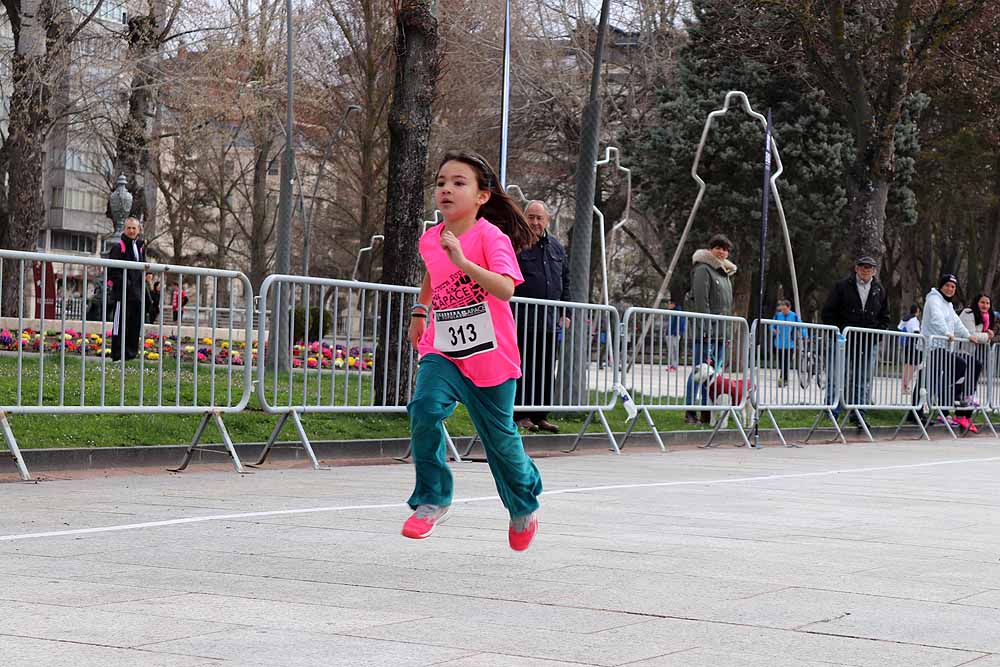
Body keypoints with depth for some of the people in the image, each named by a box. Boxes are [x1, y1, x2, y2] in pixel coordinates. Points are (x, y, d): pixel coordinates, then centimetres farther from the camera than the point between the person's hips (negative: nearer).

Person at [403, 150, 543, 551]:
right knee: (425, 407, -24)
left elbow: (505, 289, -32)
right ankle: (432, 501, -9)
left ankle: (525, 506, 36)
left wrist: (463, 261, -39)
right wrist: (421, 311, 26)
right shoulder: (429, 240, 2)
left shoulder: (490, 236, -16)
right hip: (442, 351, 4)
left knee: (499, 436, 7)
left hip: (491, 357, -4)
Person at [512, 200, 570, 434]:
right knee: (523, 371, -4)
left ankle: (540, 416, 15)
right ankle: (521, 416, 2)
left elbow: (565, 281, 23)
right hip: (523, 322, -6)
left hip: (550, 323, 6)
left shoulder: (556, 247, 15)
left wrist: (565, 313, 19)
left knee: (546, 372, 8)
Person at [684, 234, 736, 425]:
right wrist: (706, 329, -20)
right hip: (706, 330, -9)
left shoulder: (725, 272, 21)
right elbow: (701, 302, -14)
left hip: (720, 333, 9)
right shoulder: (703, 270, -7)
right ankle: (690, 413, -6)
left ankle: (707, 412, 13)